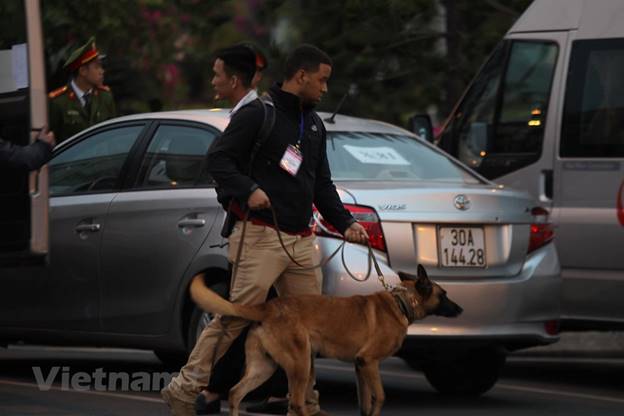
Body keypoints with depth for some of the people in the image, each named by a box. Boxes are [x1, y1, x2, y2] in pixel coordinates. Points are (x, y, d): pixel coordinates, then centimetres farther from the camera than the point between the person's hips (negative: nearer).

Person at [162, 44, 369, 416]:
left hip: (302, 241, 8)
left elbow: (322, 184, 24)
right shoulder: (259, 114, -6)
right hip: (262, 236, -8)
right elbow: (218, 158, -11)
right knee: (235, 316, -11)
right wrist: (249, 190, -26)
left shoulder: (315, 125, 20)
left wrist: (345, 223, 11)